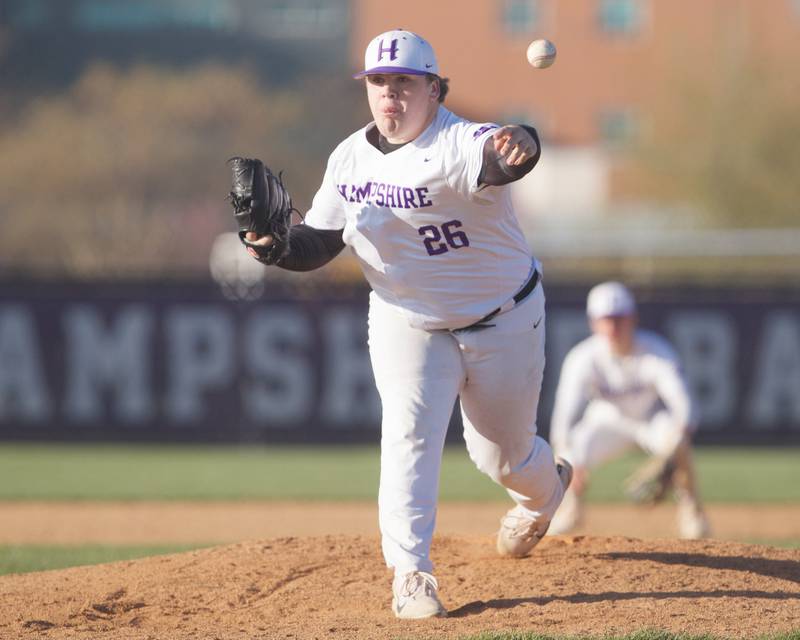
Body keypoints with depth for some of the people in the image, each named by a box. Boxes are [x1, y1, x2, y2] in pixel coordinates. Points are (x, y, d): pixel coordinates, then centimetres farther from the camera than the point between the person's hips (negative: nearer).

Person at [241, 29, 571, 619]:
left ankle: (546, 491, 49)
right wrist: (278, 245, -22)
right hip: (408, 323, 3)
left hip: (503, 322, -3)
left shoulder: (458, 144, -28)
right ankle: (411, 575, -17)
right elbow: (319, 243, 0)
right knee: (409, 436, -17)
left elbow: (500, 156, -52)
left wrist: (514, 148, -77)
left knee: (503, 453, 13)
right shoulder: (350, 158, -7)